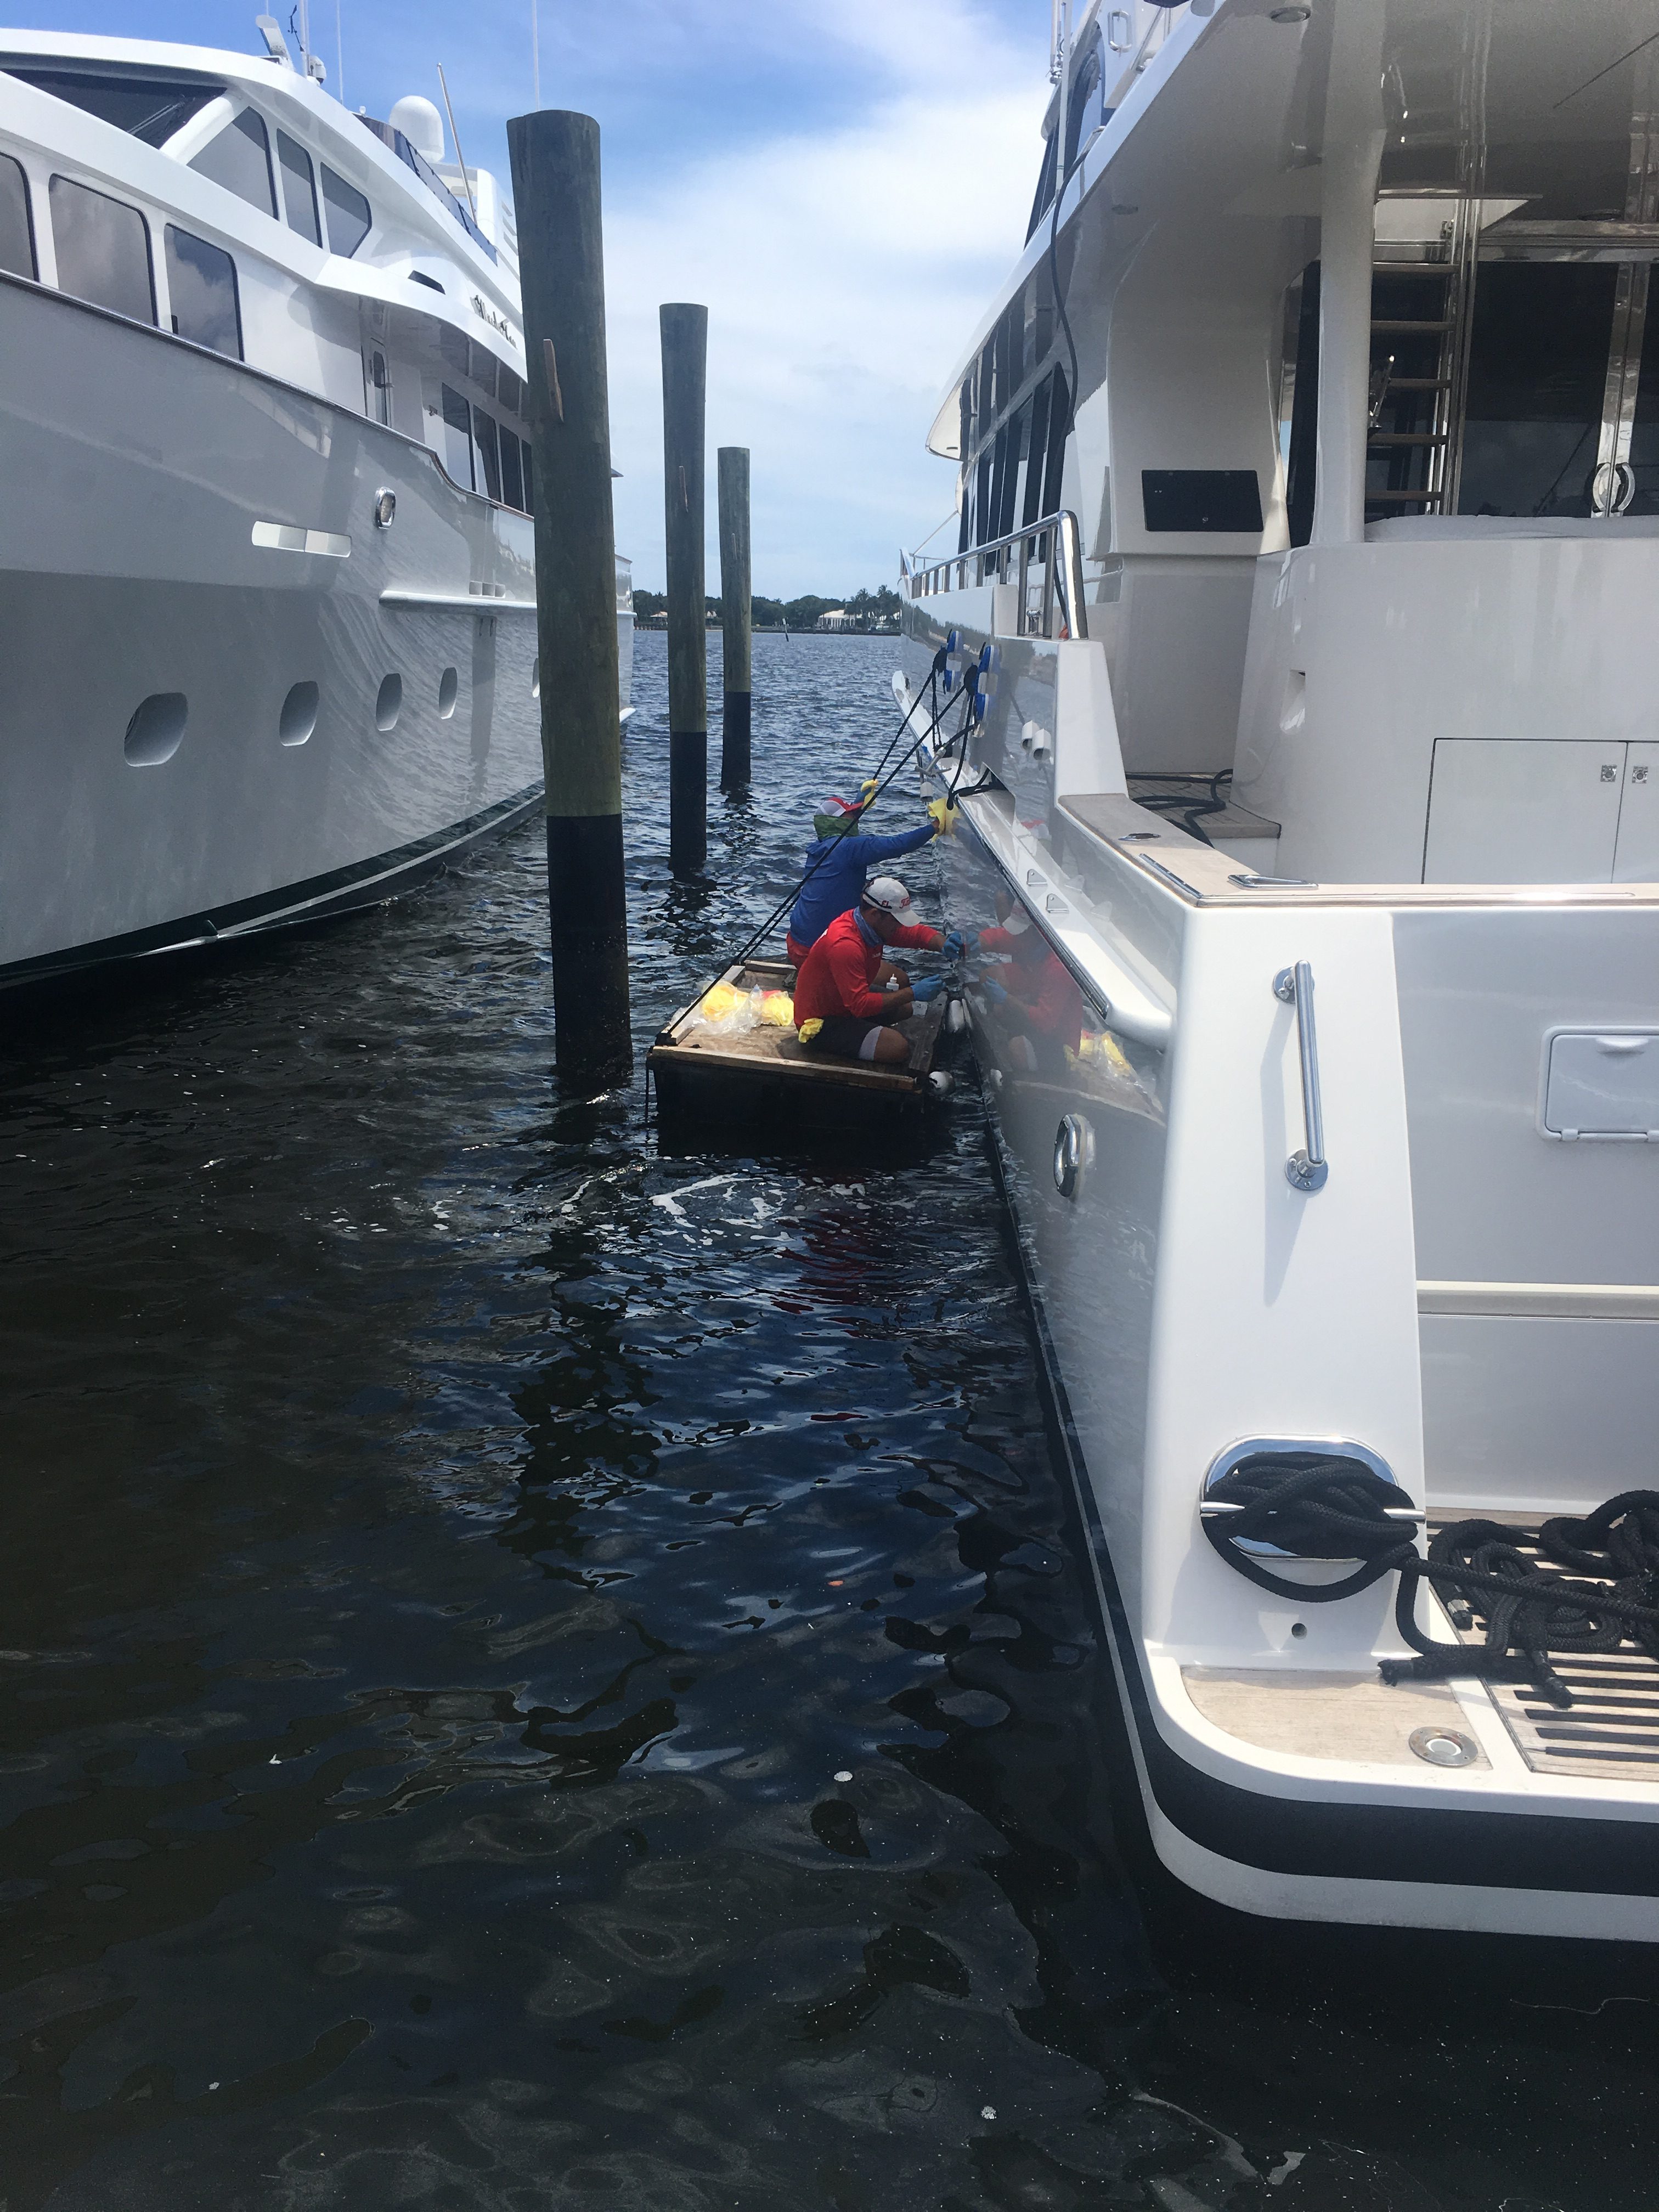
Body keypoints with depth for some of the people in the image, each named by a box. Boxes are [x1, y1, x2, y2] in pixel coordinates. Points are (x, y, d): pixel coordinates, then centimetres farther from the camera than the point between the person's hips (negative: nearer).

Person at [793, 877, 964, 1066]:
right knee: (898, 1048, -23)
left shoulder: (874, 922, -4)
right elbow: (860, 1005, -35)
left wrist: (943, 944, -17)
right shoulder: (846, 946, -33)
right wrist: (913, 993, -32)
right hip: (820, 1024, -10)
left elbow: (917, 932, 6)